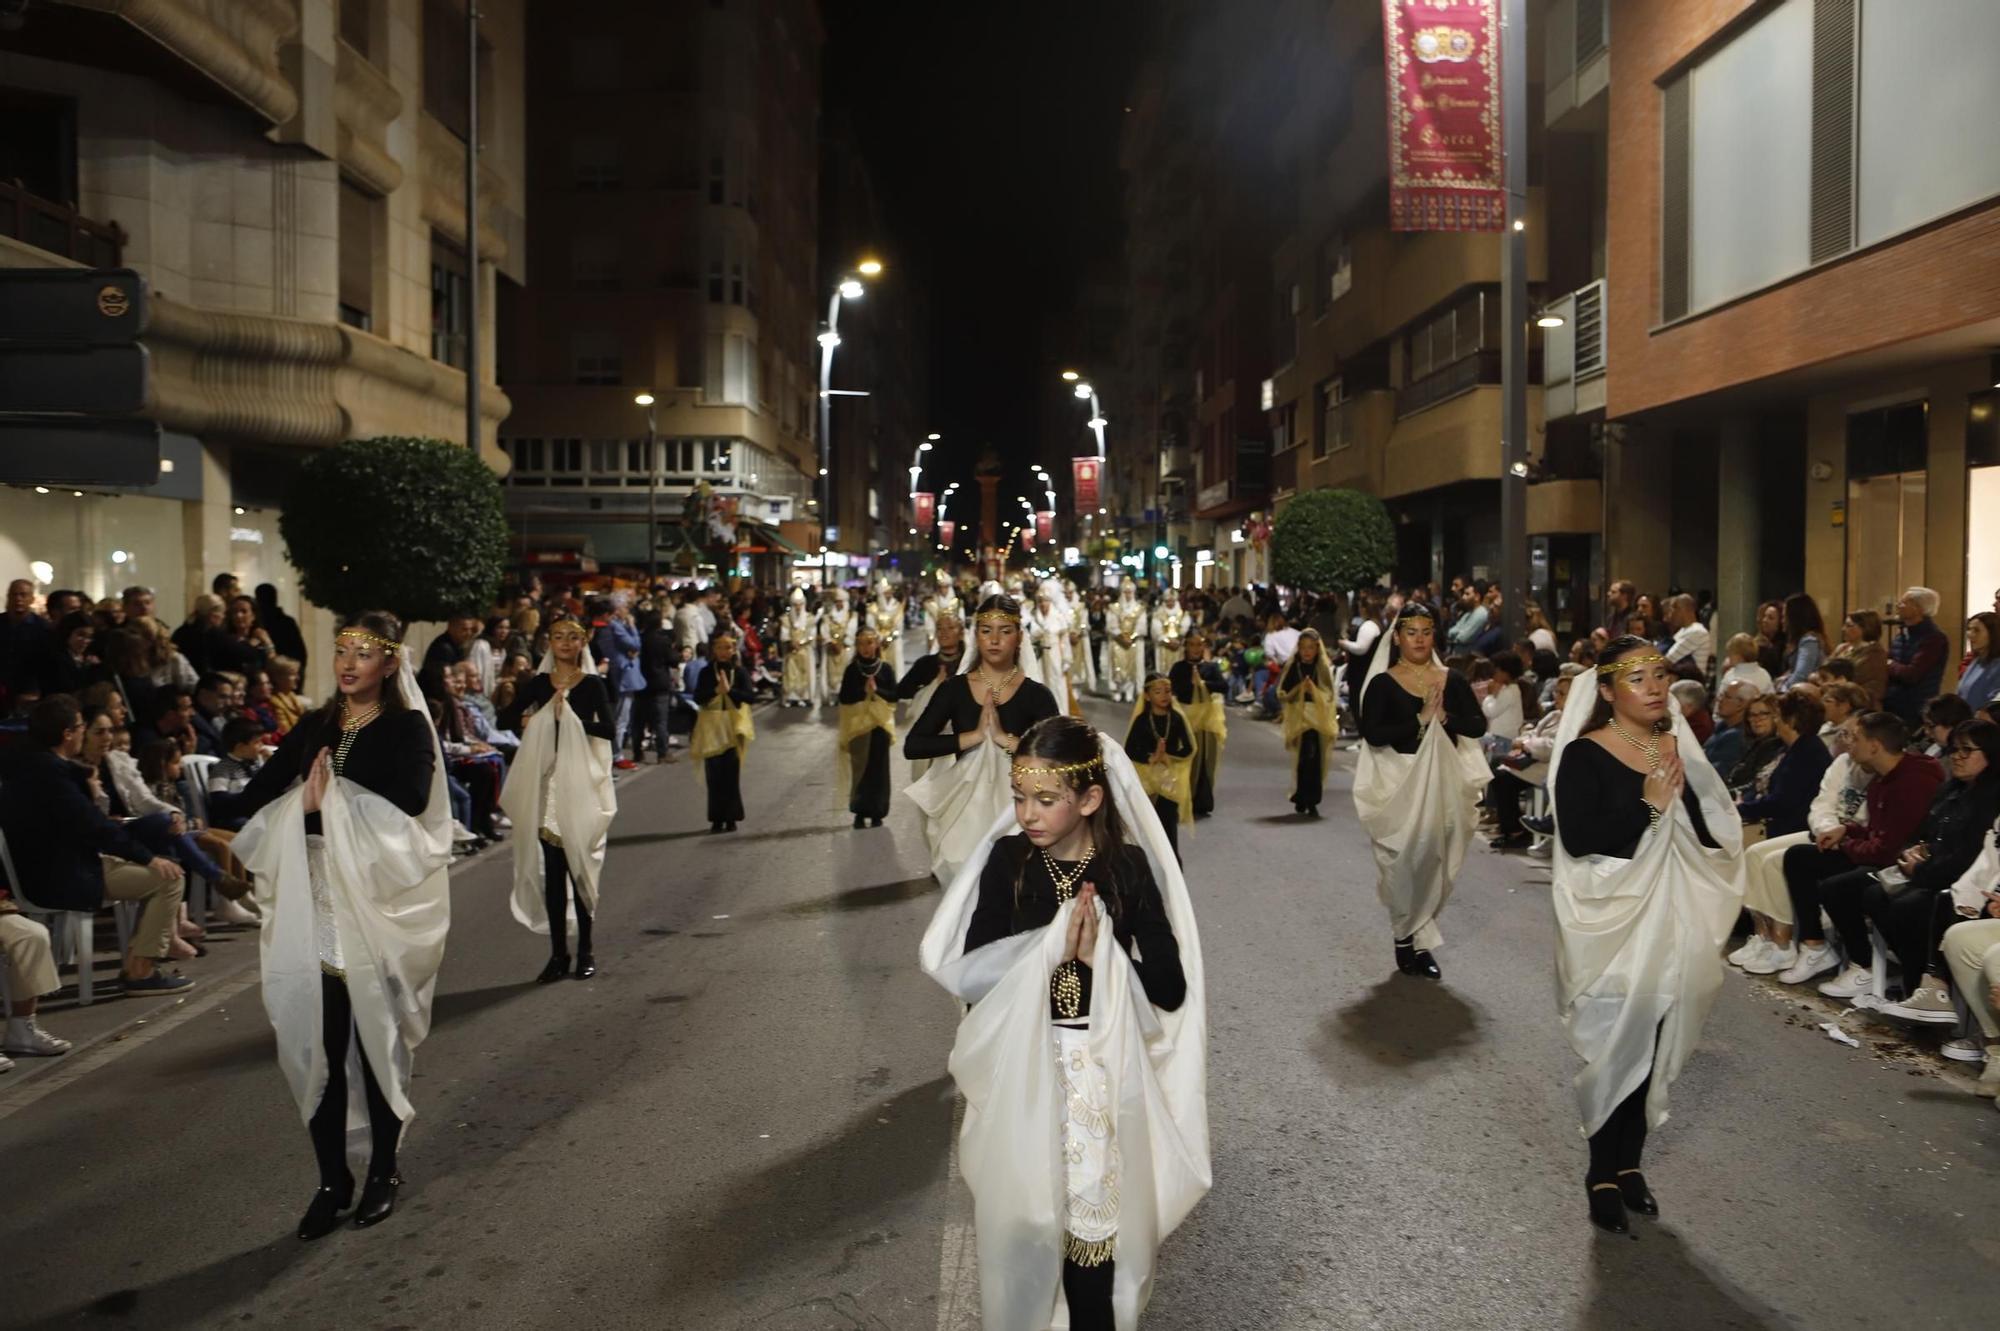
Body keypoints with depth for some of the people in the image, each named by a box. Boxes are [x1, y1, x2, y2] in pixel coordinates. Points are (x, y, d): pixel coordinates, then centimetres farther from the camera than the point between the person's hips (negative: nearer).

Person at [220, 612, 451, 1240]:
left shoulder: (408, 729, -5)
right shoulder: (313, 728, 10)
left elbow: (406, 811, -19)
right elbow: (257, 797, 2)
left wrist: (327, 805, -17)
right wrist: (204, 798, -15)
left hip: (378, 912, -4)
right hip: (315, 911, 4)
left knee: (377, 1043, 6)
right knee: (318, 1046, 5)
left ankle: (383, 1171, 24)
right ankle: (332, 1181, 19)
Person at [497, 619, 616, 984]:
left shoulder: (592, 684, 0)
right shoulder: (538, 684, 9)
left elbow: (608, 728, -12)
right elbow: (508, 717, 9)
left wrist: (570, 718, -14)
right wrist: (529, 725, -8)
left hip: (582, 783, -3)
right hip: (547, 785, 3)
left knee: (580, 867, 1)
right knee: (552, 870, 4)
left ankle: (585, 950, 12)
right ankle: (558, 952, 10)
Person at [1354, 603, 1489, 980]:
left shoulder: (1452, 681, 7)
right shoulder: (1383, 683, -3)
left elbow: (1478, 724, 0)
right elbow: (1372, 733, -14)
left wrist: (1445, 718, -16)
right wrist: (1419, 721, -17)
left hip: (1444, 783, 3)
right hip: (1400, 783, -3)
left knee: (1435, 863, 6)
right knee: (1404, 861, -4)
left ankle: (1413, 939, 19)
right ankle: (1415, 939, 11)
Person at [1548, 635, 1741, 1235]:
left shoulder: (1680, 748, 6)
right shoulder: (1584, 756, -11)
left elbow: (1715, 833, 6)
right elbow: (1578, 839, -21)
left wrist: (1684, 796, -12)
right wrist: (1649, 806, -22)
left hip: (1669, 920, 5)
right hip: (1611, 922, -5)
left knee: (1652, 1046, 13)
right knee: (1613, 1047, 0)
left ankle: (1629, 1162, 28)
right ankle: (1602, 1173, 16)